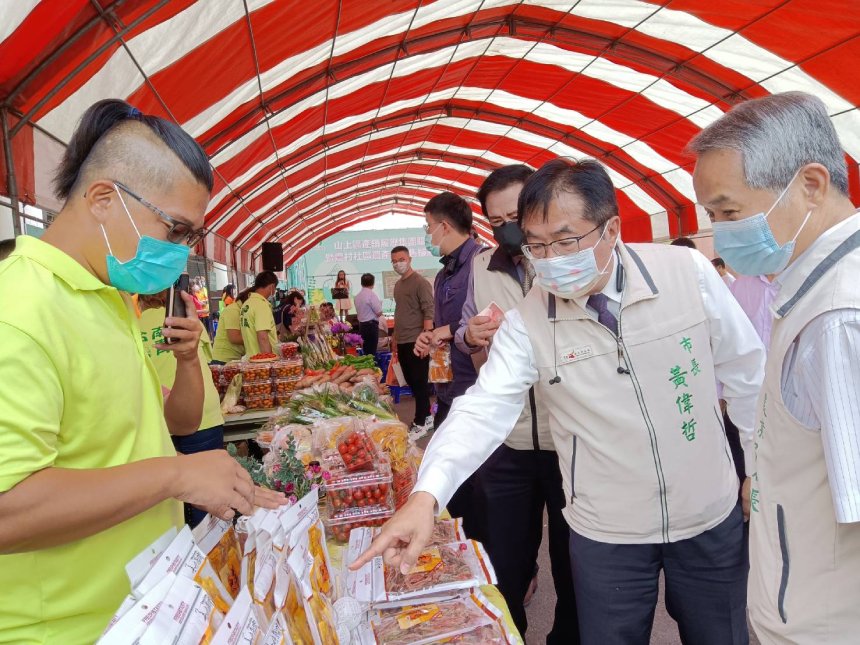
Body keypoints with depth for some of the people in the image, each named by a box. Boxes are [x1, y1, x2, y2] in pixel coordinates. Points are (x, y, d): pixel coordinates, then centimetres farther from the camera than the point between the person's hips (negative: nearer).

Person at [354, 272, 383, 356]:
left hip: (361, 325, 8)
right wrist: (380, 304, 3)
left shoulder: (357, 296, 9)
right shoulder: (372, 294, -13)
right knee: (372, 352, -6)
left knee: (365, 351, 12)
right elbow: (379, 313, -15)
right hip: (371, 325, -8)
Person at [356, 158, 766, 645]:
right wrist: (427, 495, -35)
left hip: (711, 518, 2)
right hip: (607, 536, -1)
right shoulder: (526, 324, -14)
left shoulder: (688, 272, -13)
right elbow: (484, 409, -21)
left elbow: (746, 372, -2)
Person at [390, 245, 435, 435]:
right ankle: (426, 416, 26)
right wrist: (395, 338, 19)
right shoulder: (398, 284, 13)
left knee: (419, 383, 0)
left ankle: (420, 423, 8)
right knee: (412, 382, 14)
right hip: (403, 342, 8)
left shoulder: (421, 282, -11)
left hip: (416, 342, -8)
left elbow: (429, 313, -15)